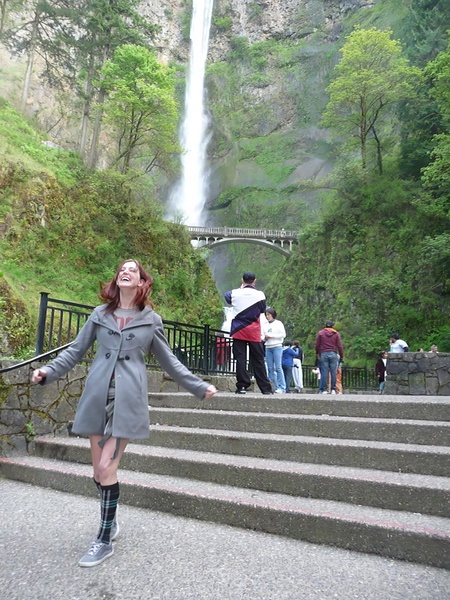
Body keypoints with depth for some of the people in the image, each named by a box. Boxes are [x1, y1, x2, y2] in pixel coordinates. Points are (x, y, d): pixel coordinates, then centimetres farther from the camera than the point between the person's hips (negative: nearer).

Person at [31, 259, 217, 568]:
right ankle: (111, 515, 36)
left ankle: (105, 541, 13)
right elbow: (76, 350, 11)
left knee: (106, 469, -6)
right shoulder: (100, 314, 9)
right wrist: (49, 371, -4)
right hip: (97, 396, 3)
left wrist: (199, 386, 8)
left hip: (128, 398, -3)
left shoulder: (152, 320, 5)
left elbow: (169, 361, 11)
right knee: (100, 471, 8)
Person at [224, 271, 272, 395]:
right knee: (258, 360, 7)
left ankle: (242, 386, -3)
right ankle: (266, 388, 10)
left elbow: (226, 296, 21)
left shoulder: (235, 293, -2)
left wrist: (240, 288, 25)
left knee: (240, 359, 2)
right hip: (254, 333, 0)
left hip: (238, 331, 0)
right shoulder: (260, 295, -4)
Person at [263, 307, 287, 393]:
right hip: (268, 348, 5)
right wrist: (264, 338, -2)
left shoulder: (278, 323, 2)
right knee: (270, 368, 1)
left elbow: (283, 334, -6)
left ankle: (282, 388, -7)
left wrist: (271, 336, -9)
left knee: (278, 367, -10)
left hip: (277, 347, -5)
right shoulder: (265, 325, 14)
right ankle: (275, 387, 5)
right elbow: (263, 336, 21)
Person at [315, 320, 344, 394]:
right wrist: (341, 356, 9)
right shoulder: (336, 333, 7)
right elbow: (339, 346, 4)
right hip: (333, 354, 0)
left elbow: (317, 345, 6)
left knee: (324, 372, -2)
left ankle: (324, 390, -3)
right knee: (333, 372, 1)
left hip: (323, 354, 0)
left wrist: (317, 354, 18)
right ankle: (333, 390, -1)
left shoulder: (320, 333, 8)